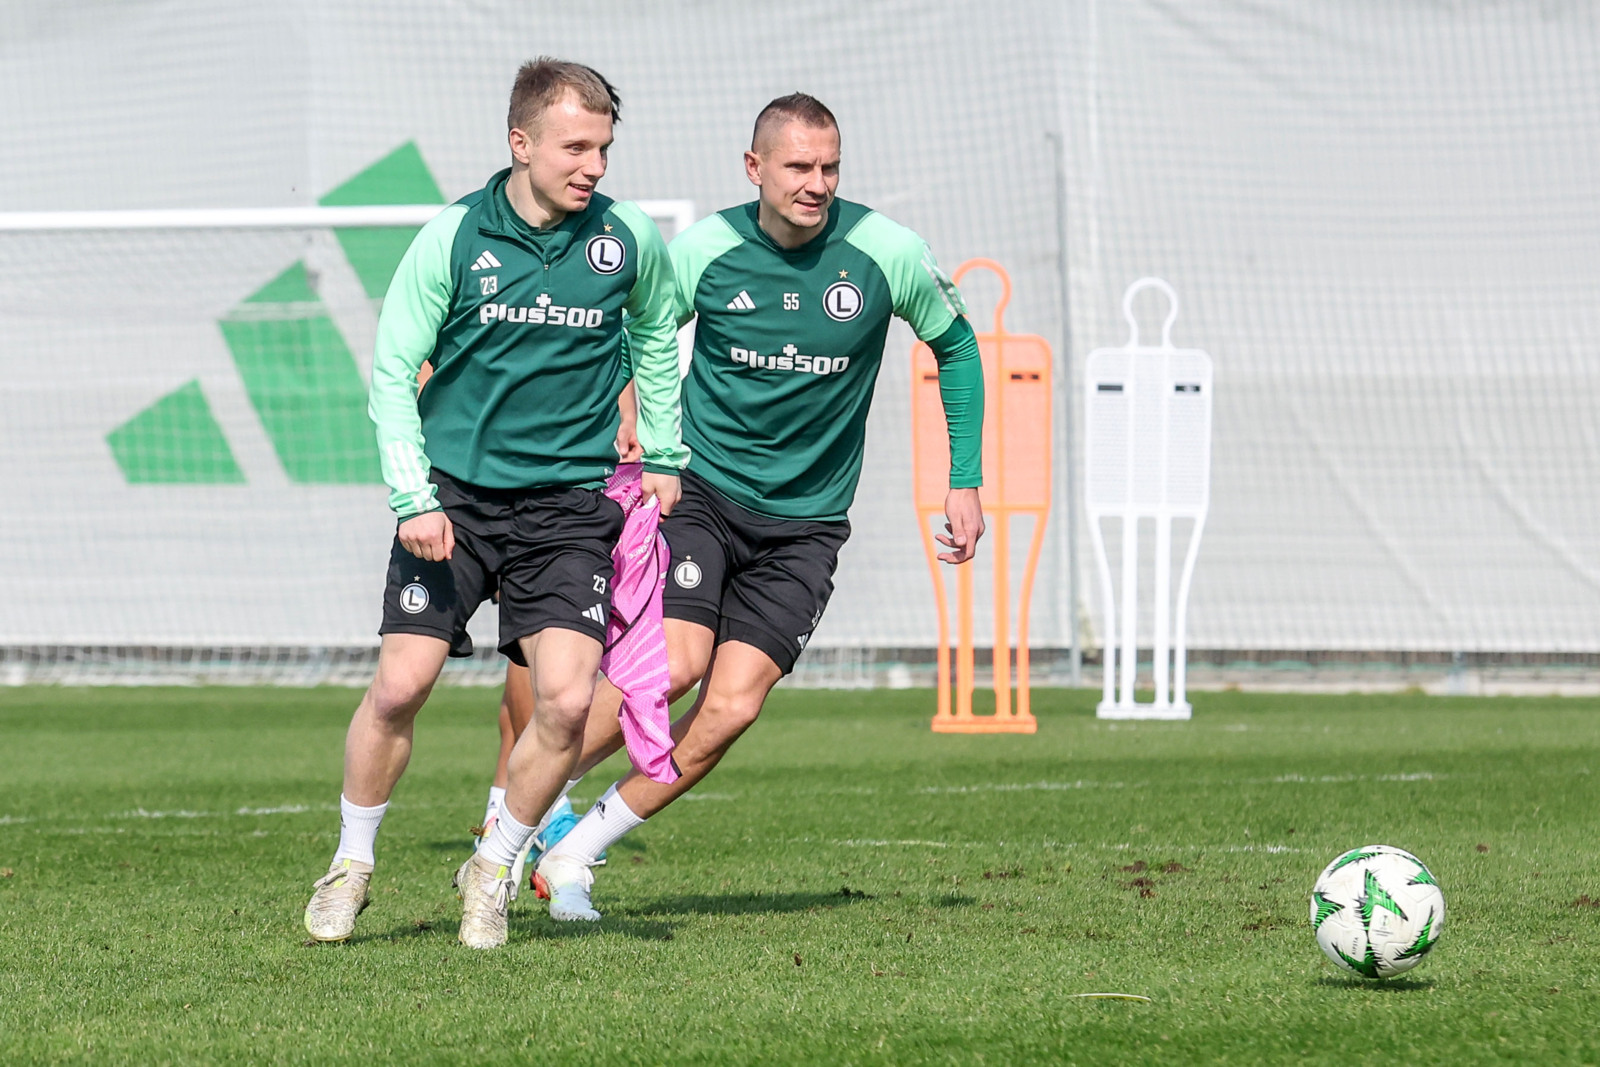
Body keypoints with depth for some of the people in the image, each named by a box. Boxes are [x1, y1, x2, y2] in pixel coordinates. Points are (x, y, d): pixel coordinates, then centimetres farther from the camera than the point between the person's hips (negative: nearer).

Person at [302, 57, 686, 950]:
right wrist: (415, 499, -10)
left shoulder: (631, 239, 0)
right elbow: (392, 372, -1)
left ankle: (494, 873, 9)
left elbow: (655, 336, 22)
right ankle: (352, 866, 16)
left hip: (568, 506, 1)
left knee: (568, 700, -14)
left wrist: (664, 458, 23)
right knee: (400, 685, -8)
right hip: (454, 497, -1)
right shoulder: (454, 237, -5)